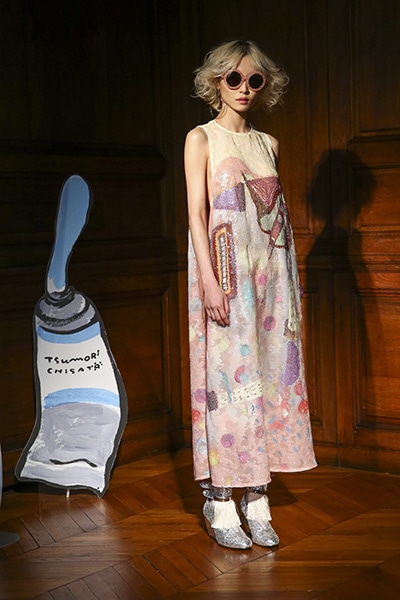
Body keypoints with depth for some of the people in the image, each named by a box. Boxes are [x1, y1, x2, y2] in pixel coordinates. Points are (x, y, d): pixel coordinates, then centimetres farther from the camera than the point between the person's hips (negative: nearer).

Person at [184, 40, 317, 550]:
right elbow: (197, 213, -5)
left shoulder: (269, 144, 17)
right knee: (227, 376, -5)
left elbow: (280, 213, 17)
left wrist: (291, 278, 11)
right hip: (225, 268, -5)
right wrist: (210, 280, -16)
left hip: (269, 270, 5)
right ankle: (221, 502, 6)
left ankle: (256, 498, 13)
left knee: (268, 374, 3)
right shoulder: (201, 138, 4)